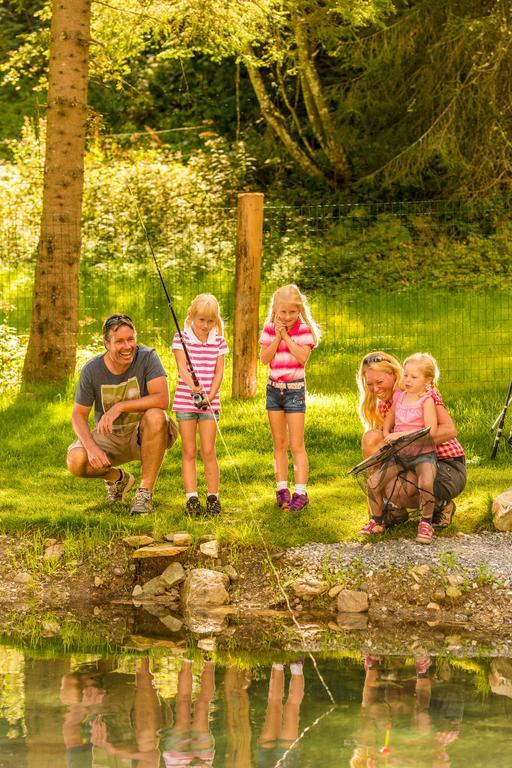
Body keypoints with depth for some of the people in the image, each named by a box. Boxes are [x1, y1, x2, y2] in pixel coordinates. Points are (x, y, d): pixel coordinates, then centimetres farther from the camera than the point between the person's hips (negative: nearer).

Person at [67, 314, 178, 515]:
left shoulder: (147, 357, -15)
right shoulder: (92, 370, -10)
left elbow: (162, 399, -27)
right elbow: (78, 415, -6)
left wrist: (120, 407, -33)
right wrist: (91, 446, -25)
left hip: (142, 433, -2)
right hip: (108, 436, 2)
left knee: (155, 416, -36)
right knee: (76, 462, -26)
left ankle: (145, 492, -24)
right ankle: (117, 478, 11)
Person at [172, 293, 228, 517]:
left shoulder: (218, 341, 4)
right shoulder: (182, 338, -2)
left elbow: (219, 372, 0)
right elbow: (182, 367, -13)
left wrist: (210, 394, -16)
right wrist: (192, 385, -32)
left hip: (210, 402, 1)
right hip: (185, 400, -1)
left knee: (208, 451, 0)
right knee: (189, 451, 3)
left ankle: (213, 497, 7)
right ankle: (191, 497, 5)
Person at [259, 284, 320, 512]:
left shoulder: (304, 329, -7)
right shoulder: (270, 328, 2)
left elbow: (302, 357, -19)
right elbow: (264, 358, -6)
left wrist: (286, 336, -19)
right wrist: (277, 336, -15)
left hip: (295, 388, -4)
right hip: (274, 388, 4)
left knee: (296, 444, -6)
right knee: (279, 443, 10)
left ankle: (300, 492, -7)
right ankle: (282, 488, 16)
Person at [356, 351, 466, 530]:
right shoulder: (384, 405, 8)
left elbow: (449, 430, -26)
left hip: (449, 469, -7)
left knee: (396, 491, -34)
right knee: (371, 438, -15)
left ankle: (441, 505, -2)